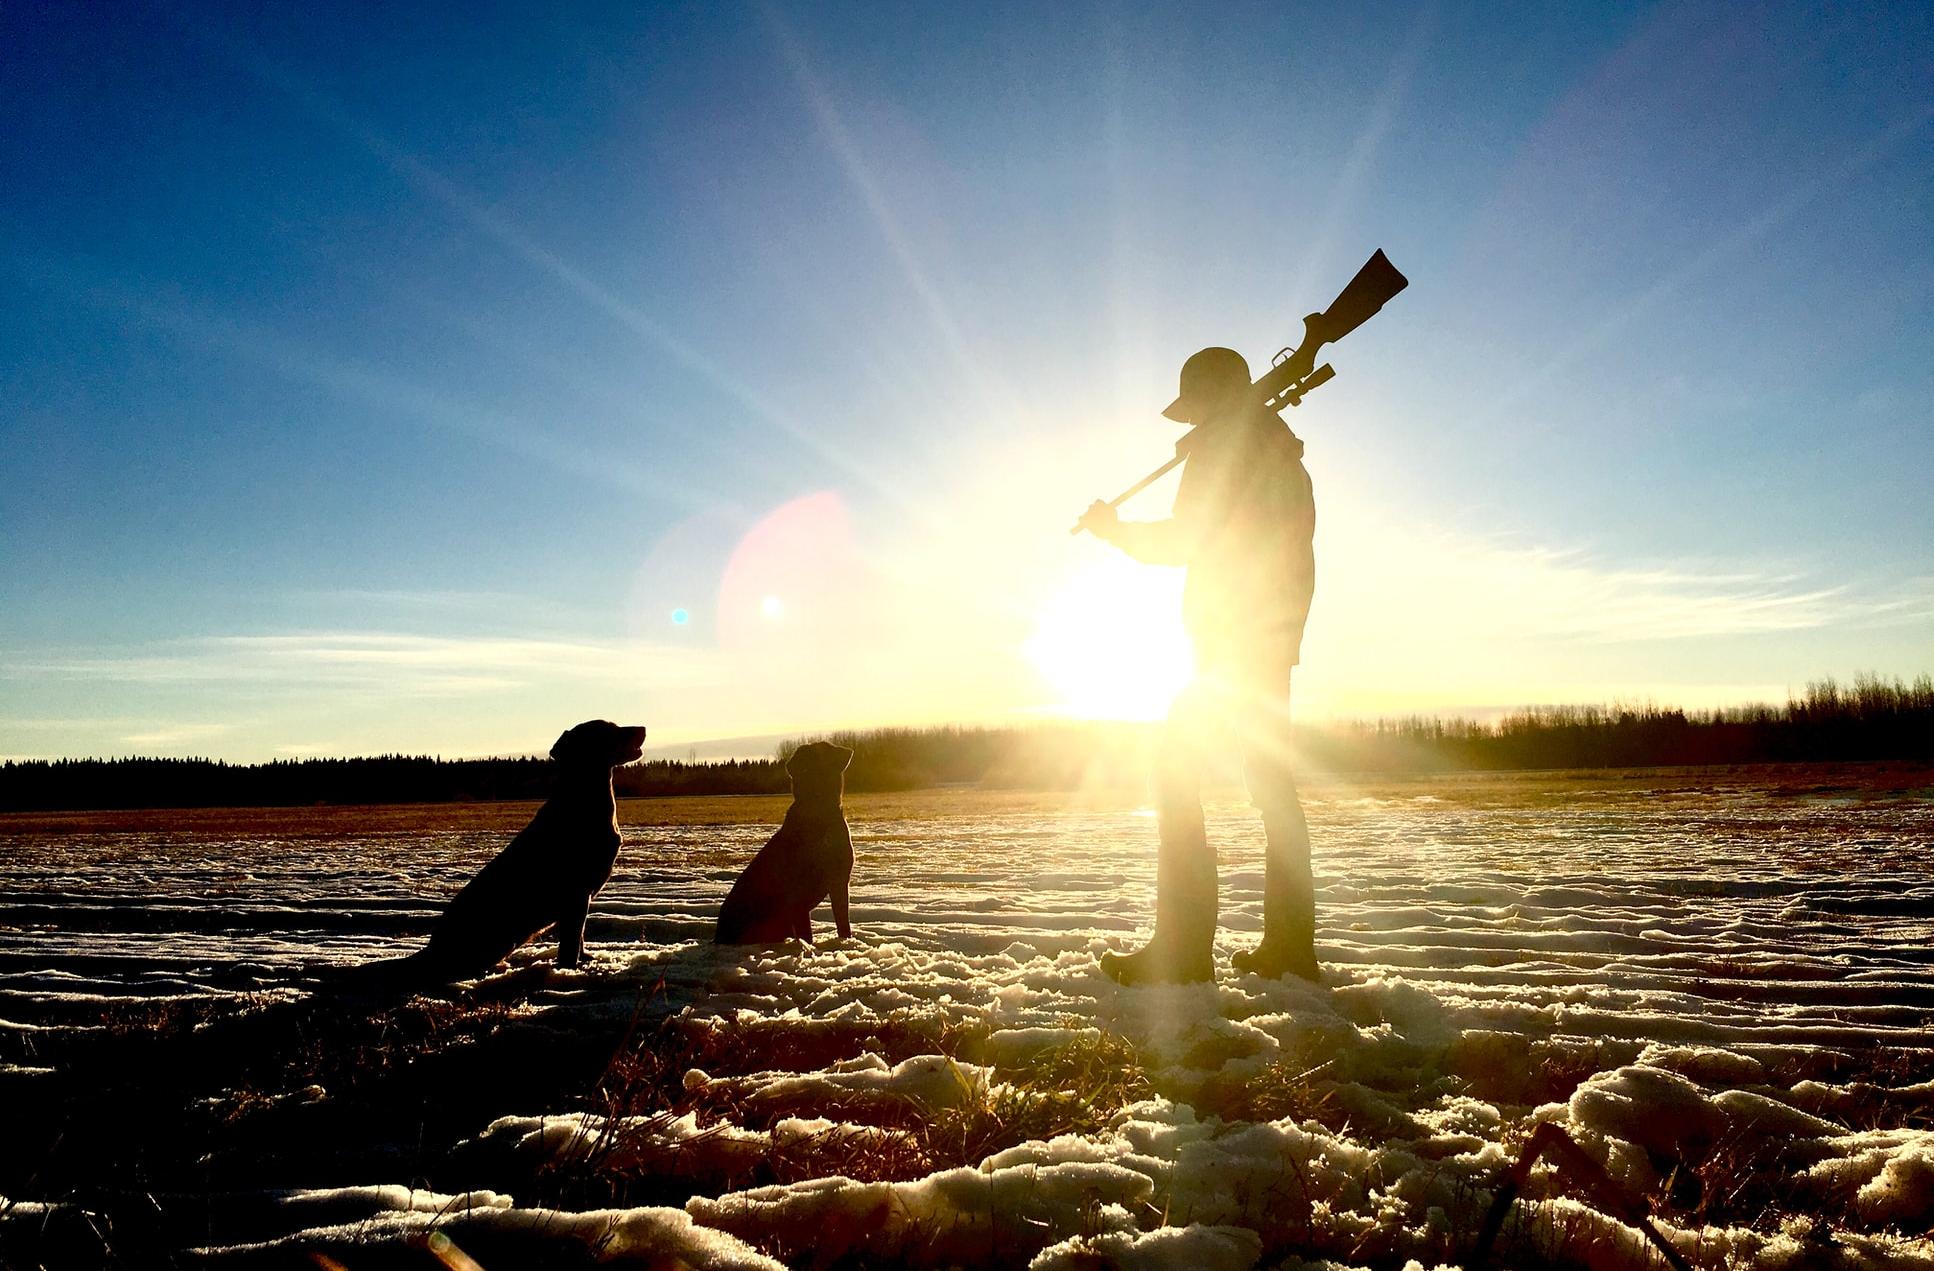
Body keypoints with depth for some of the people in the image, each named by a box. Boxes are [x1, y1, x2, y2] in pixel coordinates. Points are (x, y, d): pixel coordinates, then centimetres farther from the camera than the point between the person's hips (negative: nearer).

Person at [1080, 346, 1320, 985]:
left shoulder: (1225, 440, -5)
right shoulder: (1283, 449, 23)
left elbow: (1189, 537, -14)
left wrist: (1115, 528, 0)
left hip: (1232, 639, -10)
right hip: (1274, 642, 10)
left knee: (1175, 770, -9)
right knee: (1271, 778, 11)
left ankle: (1183, 947, -13)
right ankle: (1290, 945, 13)